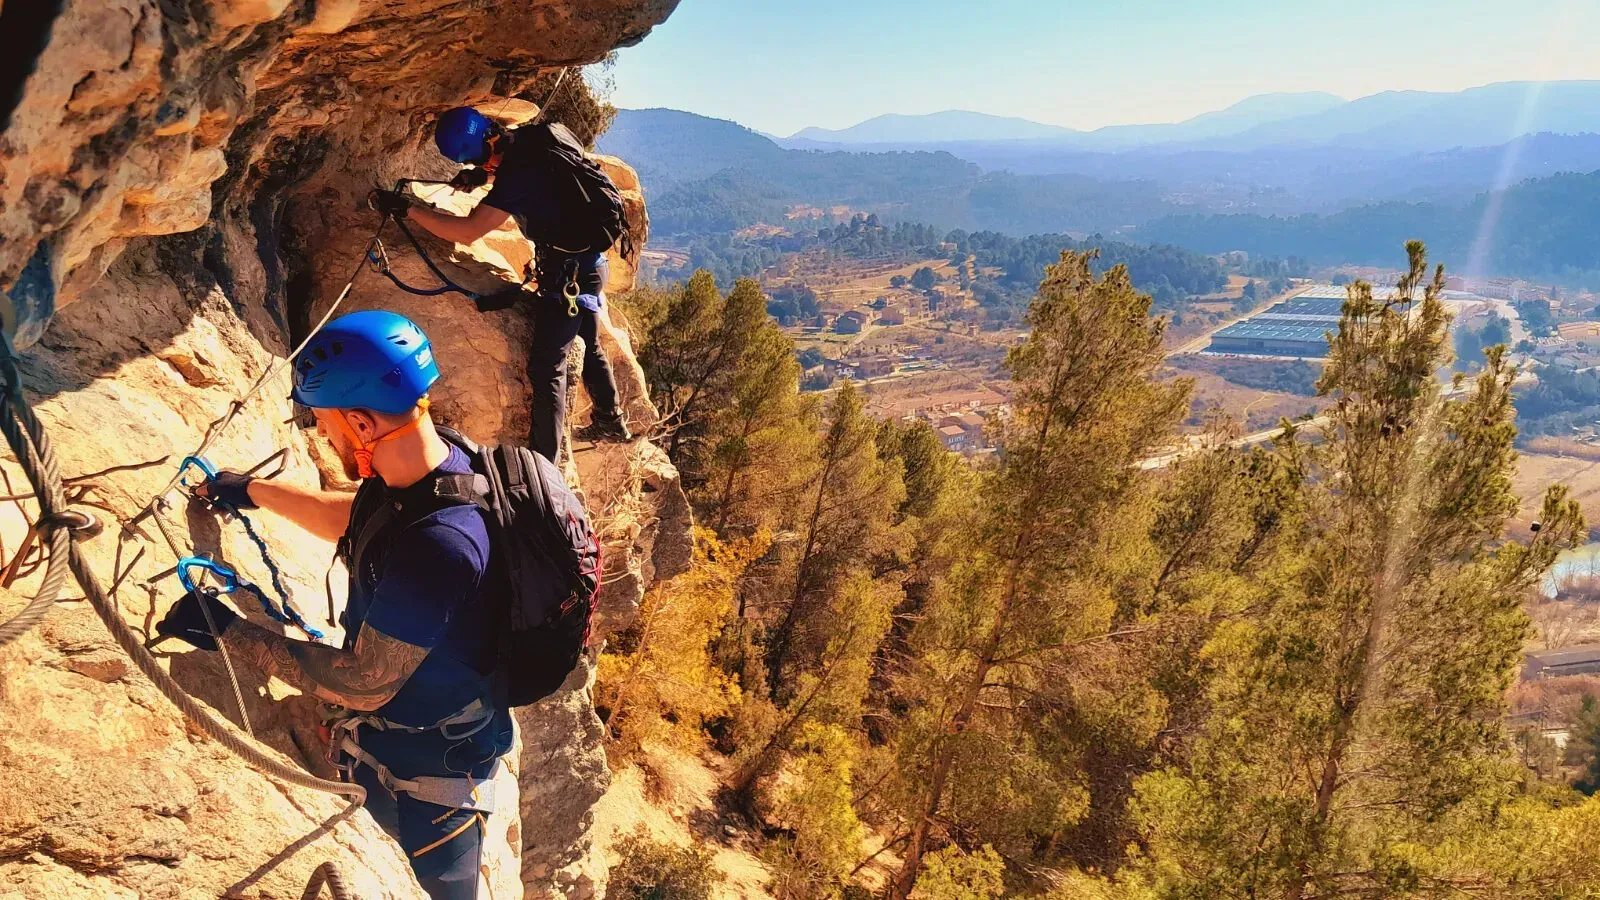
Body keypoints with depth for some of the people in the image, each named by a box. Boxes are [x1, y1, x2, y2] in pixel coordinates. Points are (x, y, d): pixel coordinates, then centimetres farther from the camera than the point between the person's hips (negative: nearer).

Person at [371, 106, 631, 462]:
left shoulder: (517, 170, -27)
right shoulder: (530, 137, -1)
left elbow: (467, 232, -30)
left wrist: (407, 209, -23)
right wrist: (482, 176, 6)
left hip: (569, 272, -10)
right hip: (592, 262, 10)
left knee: (546, 365, -6)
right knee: (589, 345, 26)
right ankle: (610, 422, 42)